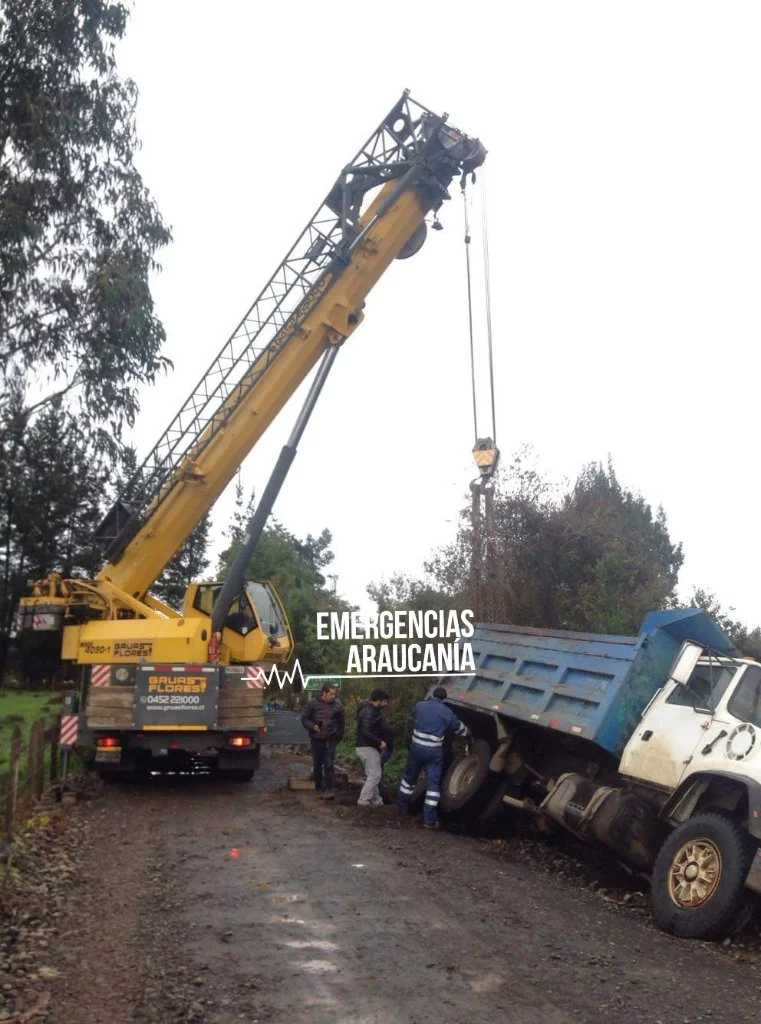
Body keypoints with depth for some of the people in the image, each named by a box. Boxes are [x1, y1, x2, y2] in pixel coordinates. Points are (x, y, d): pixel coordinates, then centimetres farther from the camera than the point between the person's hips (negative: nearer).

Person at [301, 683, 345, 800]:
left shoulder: (337, 704, -1)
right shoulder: (313, 703, -6)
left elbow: (342, 721, 11)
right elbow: (304, 718, 0)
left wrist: (339, 736, 9)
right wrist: (313, 726, -17)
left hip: (331, 739, -1)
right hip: (316, 739, 1)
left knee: (329, 765, -11)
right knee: (317, 765, 11)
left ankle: (329, 790, -12)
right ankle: (319, 789, 23)